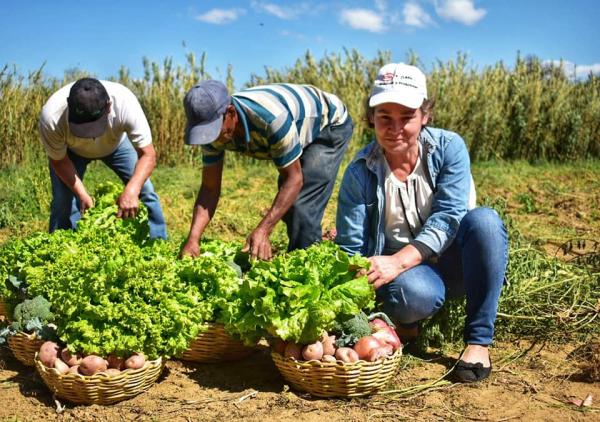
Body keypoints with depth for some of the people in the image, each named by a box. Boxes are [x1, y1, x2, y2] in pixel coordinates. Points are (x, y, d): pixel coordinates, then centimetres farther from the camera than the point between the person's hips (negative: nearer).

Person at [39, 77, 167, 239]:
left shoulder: (125, 104, -44)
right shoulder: (52, 117, -41)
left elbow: (148, 154, -37)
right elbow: (59, 161, -22)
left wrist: (131, 190, -53)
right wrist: (82, 194, -33)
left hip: (115, 142, 1)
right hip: (71, 150, 0)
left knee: (145, 191, -8)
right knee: (64, 201, -13)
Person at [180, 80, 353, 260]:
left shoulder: (272, 117, -43)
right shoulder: (214, 126, -22)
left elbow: (294, 178, -33)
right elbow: (210, 188, -16)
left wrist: (263, 231, -42)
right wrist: (193, 239, -29)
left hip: (332, 125, -7)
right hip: (300, 128, 7)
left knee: (301, 206, -18)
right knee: (285, 205, 9)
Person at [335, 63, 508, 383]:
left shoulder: (448, 147, -11)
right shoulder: (360, 172, -10)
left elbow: (447, 219, -22)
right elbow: (351, 250, -11)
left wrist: (397, 261, -37)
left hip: (453, 263, 2)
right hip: (405, 274, -1)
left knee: (484, 219, -31)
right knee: (413, 293, -38)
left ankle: (478, 341, -21)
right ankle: (405, 323, 1)